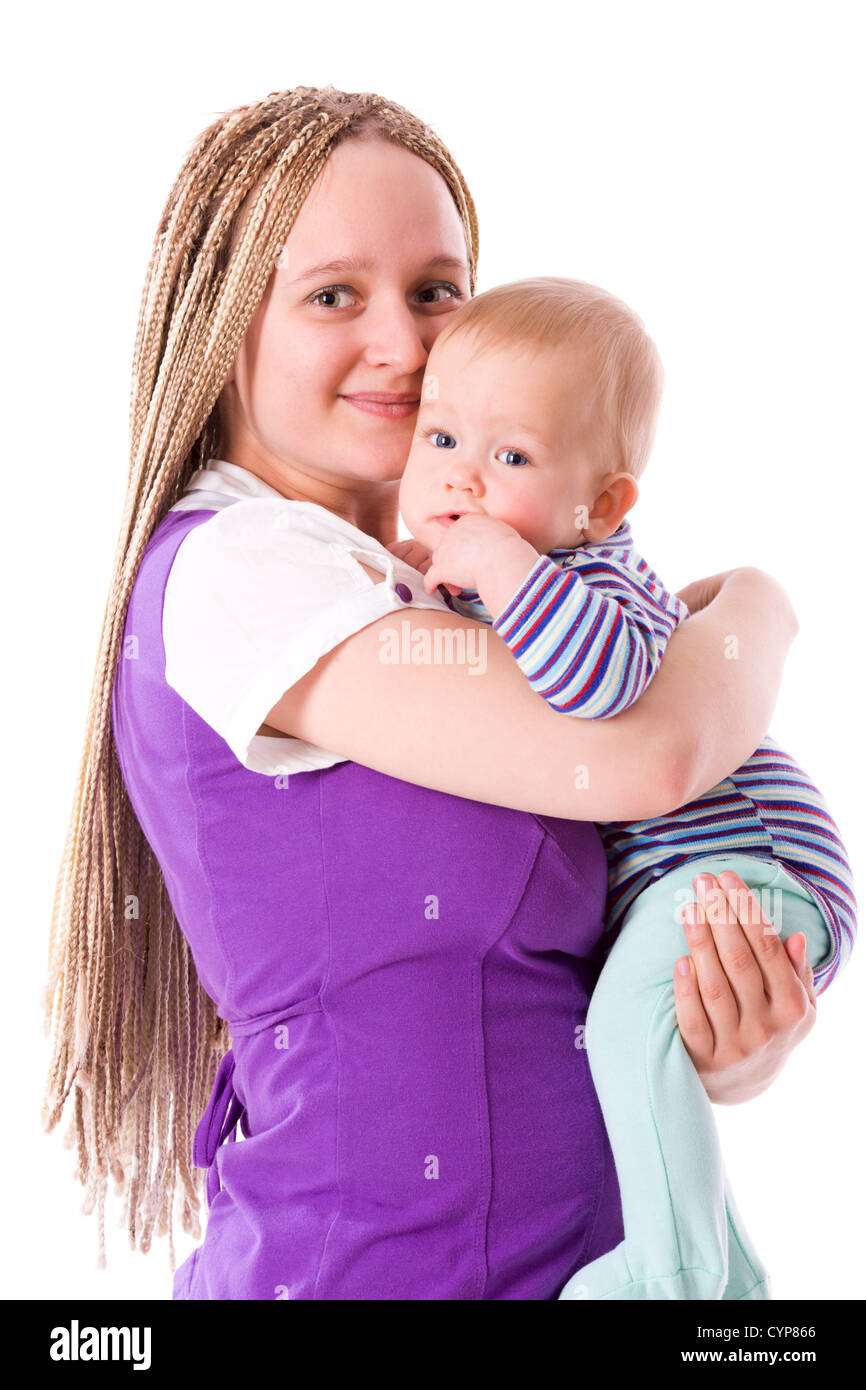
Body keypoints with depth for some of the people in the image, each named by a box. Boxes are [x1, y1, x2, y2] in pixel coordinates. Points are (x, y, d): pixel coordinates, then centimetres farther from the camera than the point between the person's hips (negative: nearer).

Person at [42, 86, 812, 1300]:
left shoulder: (410, 601, 8)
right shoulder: (233, 567, -17)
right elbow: (642, 752, -26)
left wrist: (725, 1055, -10)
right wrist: (753, 606, -6)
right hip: (366, 1264, -7)